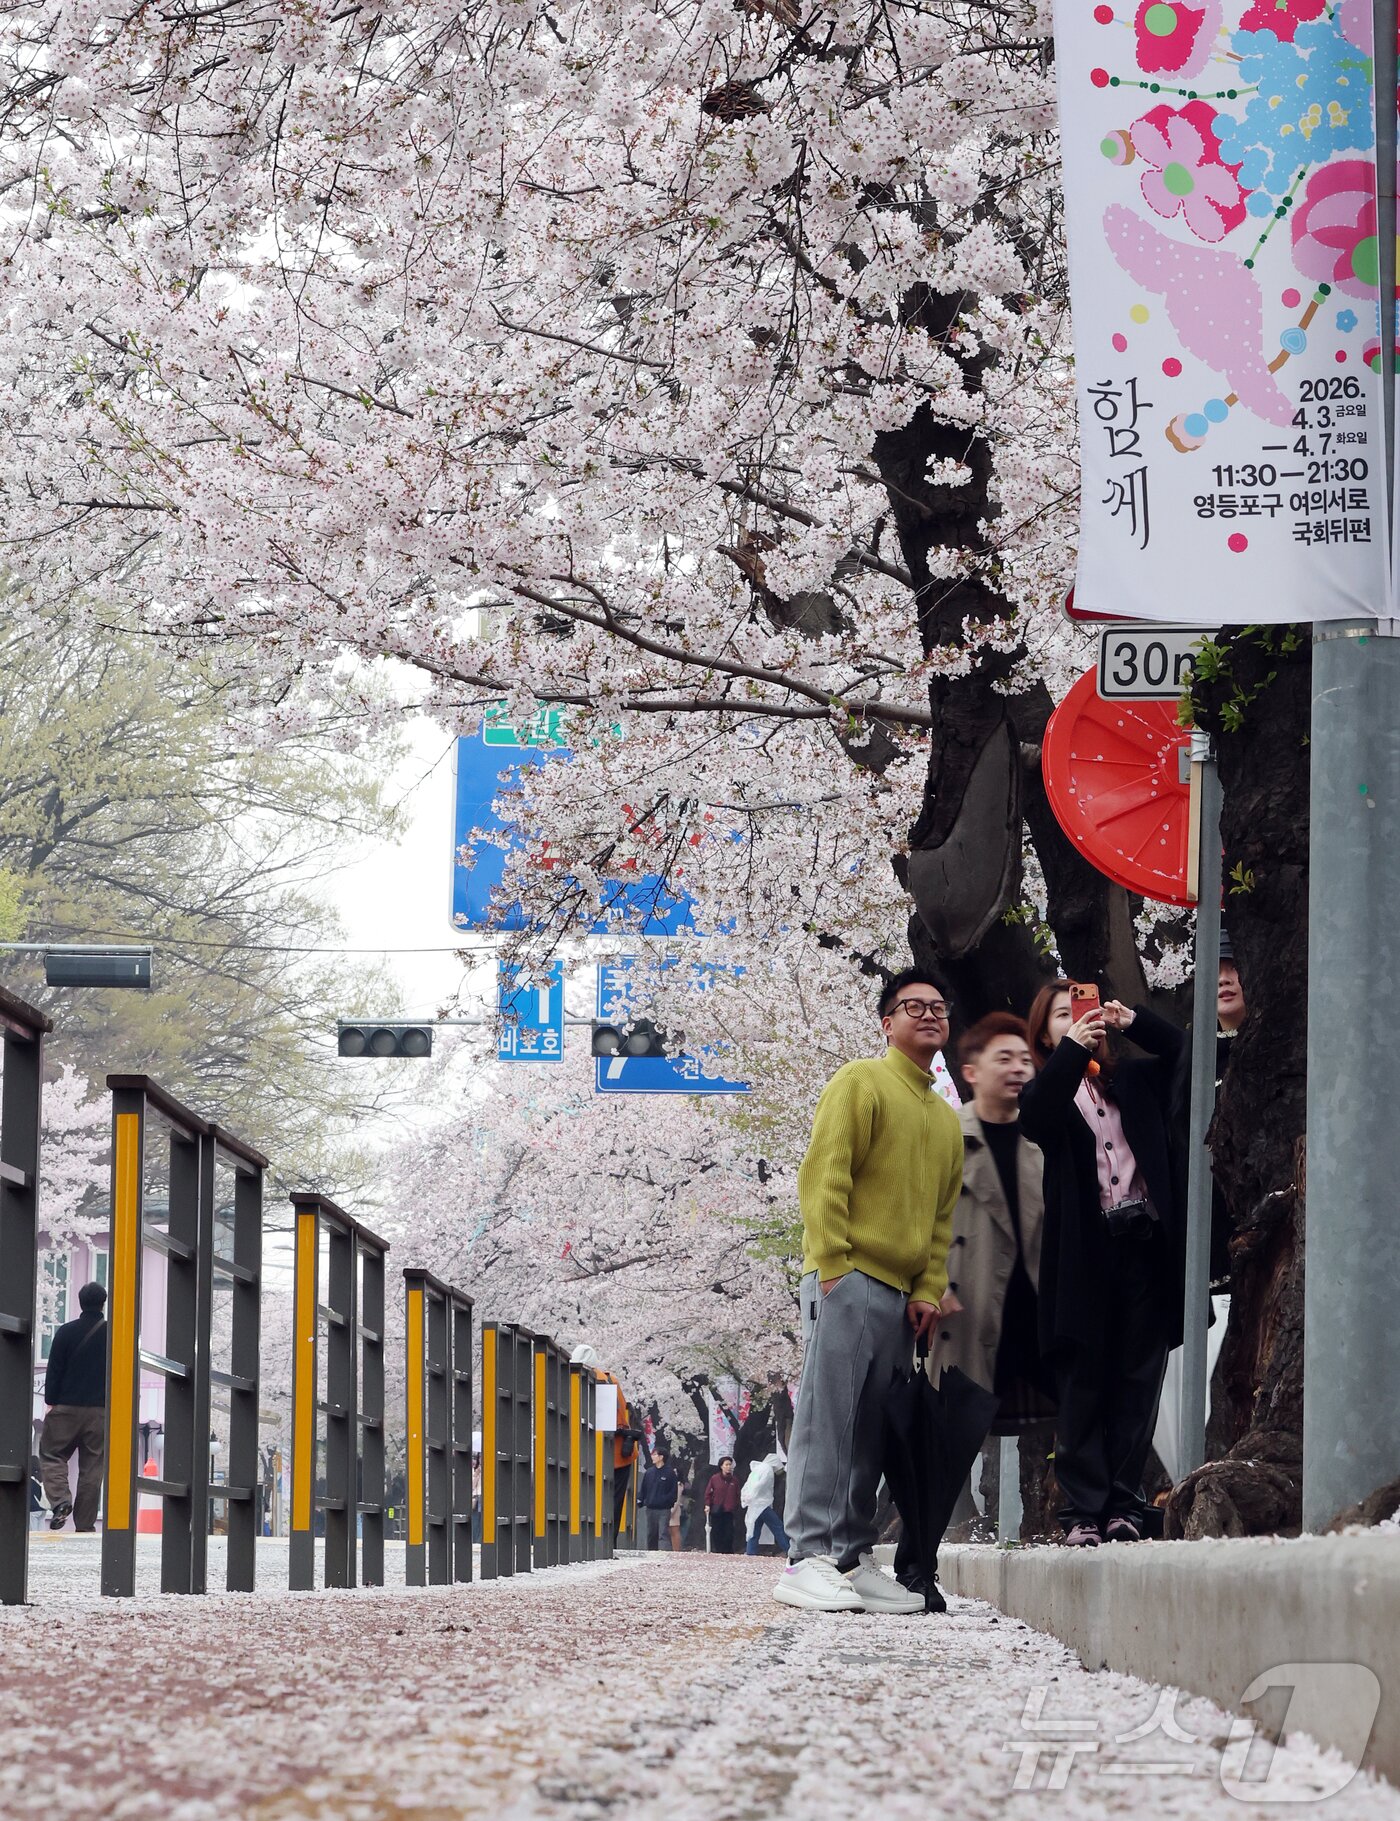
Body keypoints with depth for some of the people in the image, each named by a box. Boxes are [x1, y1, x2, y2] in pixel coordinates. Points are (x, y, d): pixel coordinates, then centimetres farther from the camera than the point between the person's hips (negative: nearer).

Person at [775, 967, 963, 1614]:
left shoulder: (946, 1119, 22)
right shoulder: (860, 1084, 0)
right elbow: (823, 1177, -9)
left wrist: (930, 1289, 7)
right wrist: (830, 1265, -17)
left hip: (901, 1294, 7)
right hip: (848, 1279, -7)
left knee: (871, 1434, 7)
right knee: (827, 1418, -11)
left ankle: (854, 1560, 9)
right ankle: (807, 1561, -15)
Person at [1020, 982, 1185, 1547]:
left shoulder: (1135, 1083, 19)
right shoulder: (1047, 1093, 10)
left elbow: (1176, 1049, 7)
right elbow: (1036, 1117, -12)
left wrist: (1129, 1019, -8)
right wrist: (1072, 1047, -22)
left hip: (1148, 1246, 2)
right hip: (1086, 1252, -2)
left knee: (1137, 1383, 1)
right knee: (1083, 1385, -3)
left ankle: (1125, 1505, 4)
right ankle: (1084, 1510, -2)